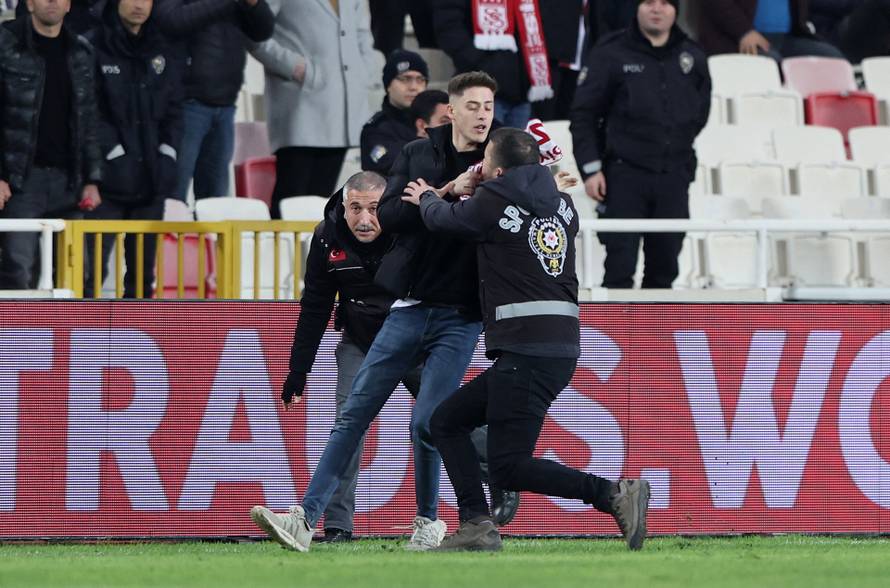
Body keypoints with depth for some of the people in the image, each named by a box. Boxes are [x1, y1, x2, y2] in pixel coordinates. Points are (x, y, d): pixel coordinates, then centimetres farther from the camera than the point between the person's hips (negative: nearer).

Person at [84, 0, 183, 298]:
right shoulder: (96, 49, -4)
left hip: (151, 180, 5)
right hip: (110, 179, -5)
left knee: (143, 269, 8)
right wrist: (114, 151, -13)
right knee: (93, 266, -9)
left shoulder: (165, 54, 13)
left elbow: (174, 109, 14)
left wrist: (167, 152, 1)